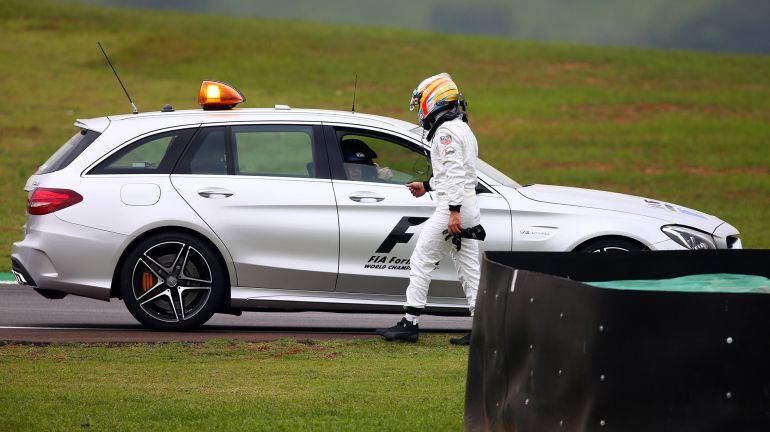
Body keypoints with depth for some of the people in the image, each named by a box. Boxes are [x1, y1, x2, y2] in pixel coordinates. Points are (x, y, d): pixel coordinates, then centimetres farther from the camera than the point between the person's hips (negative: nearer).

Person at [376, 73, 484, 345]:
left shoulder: (446, 132, -12)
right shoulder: (462, 130, 20)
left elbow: (455, 173, -21)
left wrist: (453, 211, -26)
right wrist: (427, 186, 36)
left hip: (451, 209, -10)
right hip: (468, 210, 10)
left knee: (421, 262, -3)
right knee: (469, 271, 8)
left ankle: (410, 323, -2)